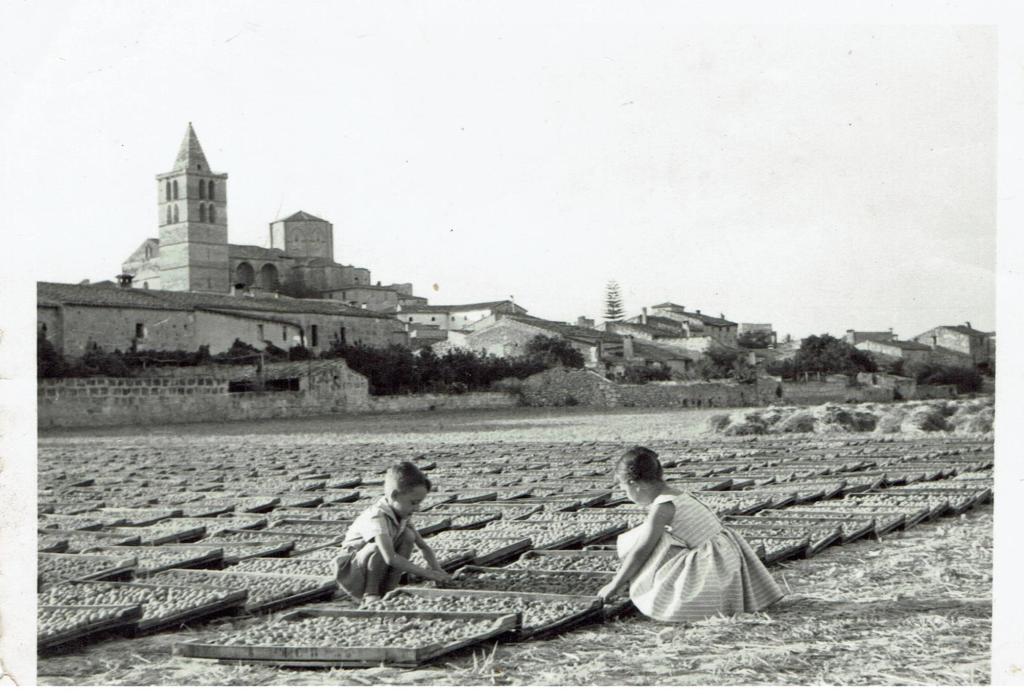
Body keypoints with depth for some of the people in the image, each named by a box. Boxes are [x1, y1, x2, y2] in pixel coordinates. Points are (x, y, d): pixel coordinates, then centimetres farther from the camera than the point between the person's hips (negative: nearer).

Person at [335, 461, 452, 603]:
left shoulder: (402, 513, -5)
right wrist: (426, 573, -40)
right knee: (378, 547, -35)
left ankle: (388, 589, -8)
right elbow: (390, 558, -42)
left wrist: (438, 571, -16)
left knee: (408, 535, -13)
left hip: (379, 570, 7)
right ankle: (370, 595, -15)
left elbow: (424, 547, 1)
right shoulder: (377, 517, -31)